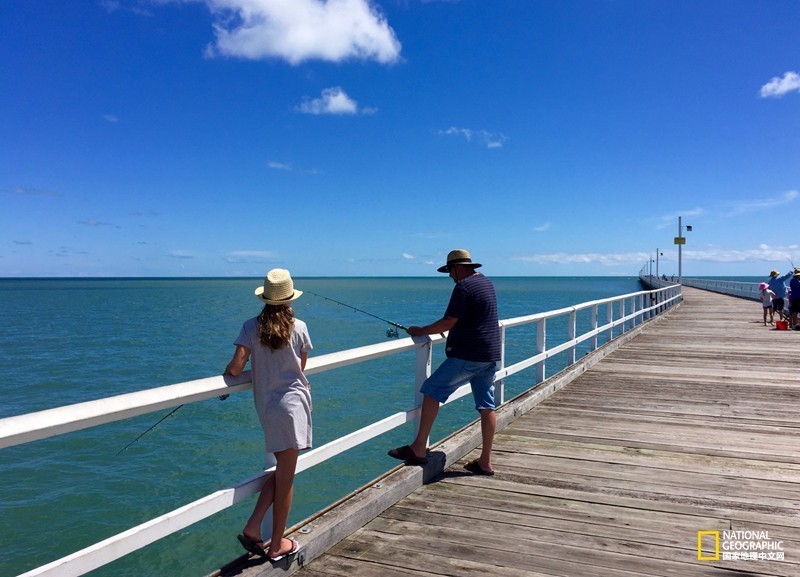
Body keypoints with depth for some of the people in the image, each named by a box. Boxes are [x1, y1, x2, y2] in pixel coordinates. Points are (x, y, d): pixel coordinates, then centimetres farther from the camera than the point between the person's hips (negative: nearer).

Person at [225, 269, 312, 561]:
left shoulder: (251, 327, -2)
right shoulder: (299, 327, -6)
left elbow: (236, 367, -10)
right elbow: (301, 367, 6)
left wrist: (227, 371, 12)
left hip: (265, 406, 4)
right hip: (293, 403, -3)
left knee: (281, 472, 21)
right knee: (285, 479, 5)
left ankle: (253, 528, 14)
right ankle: (276, 546, 16)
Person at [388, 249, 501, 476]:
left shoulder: (463, 287, -12)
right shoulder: (487, 283, 16)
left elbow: (448, 323, -15)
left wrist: (419, 331, -3)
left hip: (466, 356, -9)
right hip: (490, 356, 9)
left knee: (432, 391, -1)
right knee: (487, 406, 7)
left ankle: (418, 449, -1)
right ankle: (485, 462, 11)